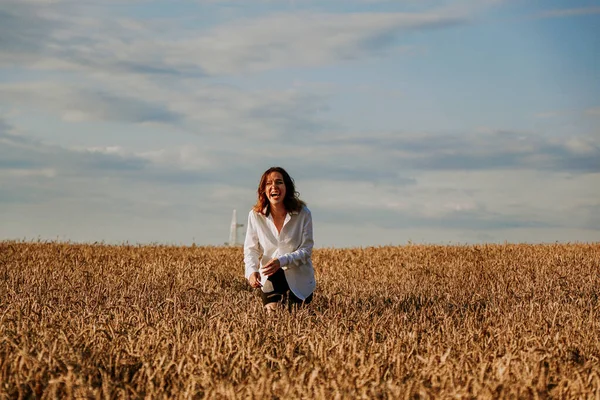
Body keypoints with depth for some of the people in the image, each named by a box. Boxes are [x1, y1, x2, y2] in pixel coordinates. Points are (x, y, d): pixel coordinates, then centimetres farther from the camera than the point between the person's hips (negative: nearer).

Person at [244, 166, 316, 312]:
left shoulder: (303, 214, -16)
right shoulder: (255, 215, -11)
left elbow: (306, 250, -14)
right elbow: (251, 249, -6)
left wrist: (282, 261, -30)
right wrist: (251, 271, -27)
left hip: (299, 281, -1)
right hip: (269, 279, 1)